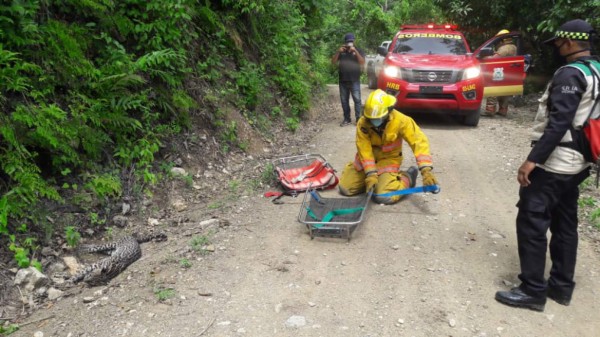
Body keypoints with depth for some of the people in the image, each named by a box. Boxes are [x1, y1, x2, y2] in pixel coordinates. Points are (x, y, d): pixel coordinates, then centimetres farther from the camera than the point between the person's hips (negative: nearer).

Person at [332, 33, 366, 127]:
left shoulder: (358, 50, 3)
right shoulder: (341, 51, 11)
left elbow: (362, 62, -11)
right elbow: (333, 62, 3)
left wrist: (355, 51, -19)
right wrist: (338, 52, -12)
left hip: (354, 81, -3)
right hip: (343, 81, 3)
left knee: (357, 100, -4)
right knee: (344, 100, 6)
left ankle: (358, 118, 1)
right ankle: (347, 119, 15)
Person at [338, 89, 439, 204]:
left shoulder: (401, 121, -24)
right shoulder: (362, 123, -21)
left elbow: (419, 142, -27)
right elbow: (364, 150, -21)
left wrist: (426, 170, -36)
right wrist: (371, 175, -30)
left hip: (389, 159, -3)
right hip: (368, 157, 3)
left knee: (384, 197, -23)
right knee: (345, 189, -1)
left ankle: (407, 178, 8)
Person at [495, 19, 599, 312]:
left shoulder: (570, 74, -16)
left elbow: (558, 124, -24)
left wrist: (532, 160, -24)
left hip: (554, 162, -10)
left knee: (532, 222, -4)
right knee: (565, 224, 14)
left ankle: (533, 291, 2)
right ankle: (561, 286, 24)